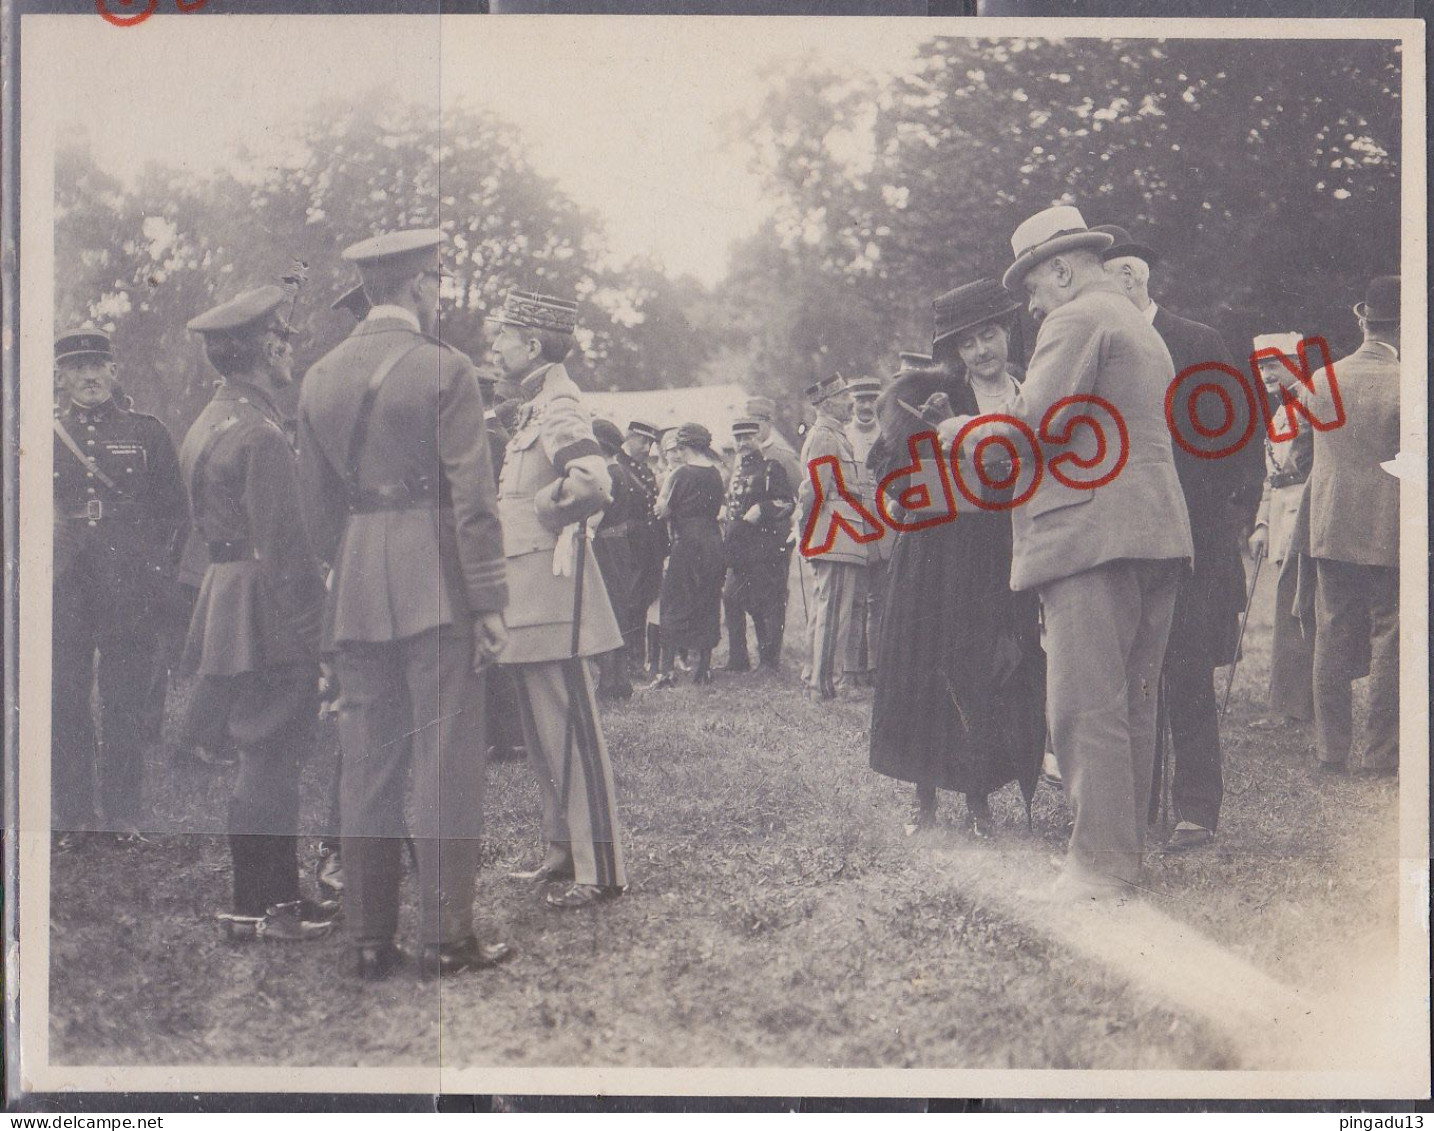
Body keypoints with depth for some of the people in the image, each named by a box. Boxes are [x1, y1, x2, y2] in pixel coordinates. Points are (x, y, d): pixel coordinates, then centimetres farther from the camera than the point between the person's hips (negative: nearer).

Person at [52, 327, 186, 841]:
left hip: (129, 591, -1)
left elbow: (173, 511, 10)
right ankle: (72, 815, 10)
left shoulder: (146, 433, 10)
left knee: (125, 705, 1)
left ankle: (122, 815, 9)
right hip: (62, 591, 1)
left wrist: (152, 569, -1)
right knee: (64, 703, 1)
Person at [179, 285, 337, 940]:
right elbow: (281, 547, -20)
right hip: (266, 615, -10)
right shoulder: (260, 433, -17)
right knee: (268, 760, -3)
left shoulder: (208, 422, 14)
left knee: (267, 761, 15)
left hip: (225, 593, 10)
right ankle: (255, 909, 3)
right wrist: (309, 634, -16)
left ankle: (279, 894, 22)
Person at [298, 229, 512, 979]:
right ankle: (447, 938, 2)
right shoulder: (443, 370, -7)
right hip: (436, 589, -5)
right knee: (445, 763, -1)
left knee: (366, 767, 8)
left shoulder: (319, 378, 10)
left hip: (355, 598, 6)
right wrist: (488, 601, -7)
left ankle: (370, 940, 13)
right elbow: (473, 499, -10)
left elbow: (315, 505, 14)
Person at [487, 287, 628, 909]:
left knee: (572, 738, -6)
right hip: (526, 597, 10)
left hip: (552, 594, -10)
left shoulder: (558, 407, -15)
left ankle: (601, 870, -1)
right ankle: (563, 852, 27)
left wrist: (540, 510, -16)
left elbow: (592, 484, -31)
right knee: (543, 740, 17)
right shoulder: (535, 408, 16)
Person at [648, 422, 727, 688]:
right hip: (713, 541, 7)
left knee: (674, 606, -2)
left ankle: (666, 671, -5)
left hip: (688, 544, -7)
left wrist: (666, 484, 0)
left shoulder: (682, 474, -13)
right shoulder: (715, 473, 9)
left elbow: (663, 511, -11)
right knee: (708, 606, 12)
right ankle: (704, 667, 17)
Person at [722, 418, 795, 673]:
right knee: (732, 600, 4)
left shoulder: (771, 468, -2)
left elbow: (788, 504, -10)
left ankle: (770, 660, 2)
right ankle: (737, 659, 11)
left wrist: (762, 509, -21)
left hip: (765, 547, -7)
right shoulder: (736, 472, 20)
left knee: (767, 603, -4)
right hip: (738, 551, 7)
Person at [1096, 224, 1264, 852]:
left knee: (1187, 676, -4)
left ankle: (1196, 808, 2)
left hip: (1192, 535, -3)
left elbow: (1244, 428, 3)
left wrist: (1237, 511, -2)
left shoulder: (1198, 342, 1)